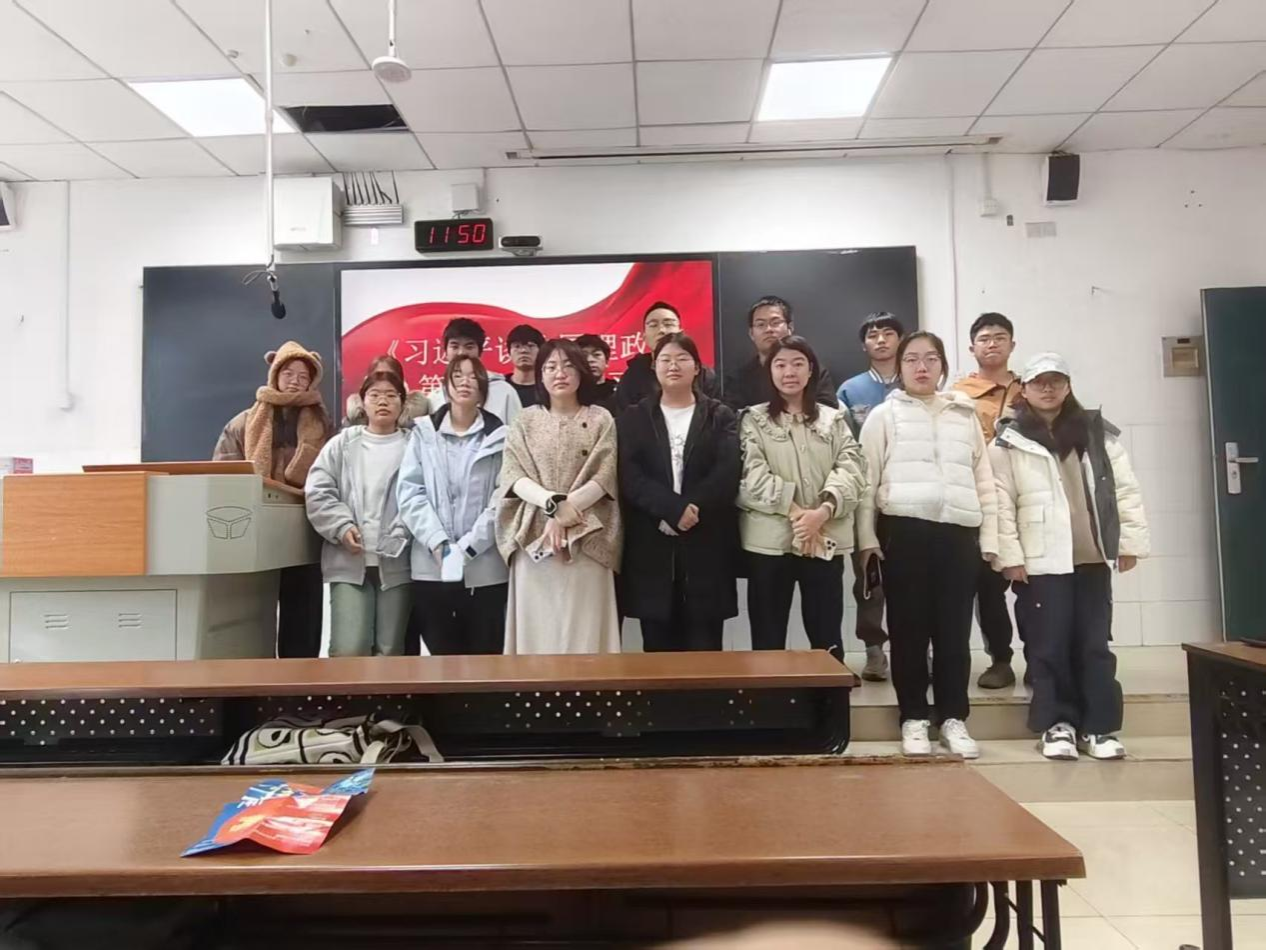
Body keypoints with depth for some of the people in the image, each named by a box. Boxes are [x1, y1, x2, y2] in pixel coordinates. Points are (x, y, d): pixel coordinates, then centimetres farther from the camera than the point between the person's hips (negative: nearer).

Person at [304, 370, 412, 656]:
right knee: (348, 650, -7)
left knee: (390, 650, 6)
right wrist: (342, 527, -10)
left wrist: (399, 537, -17)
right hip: (349, 561, 1)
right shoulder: (342, 444, 12)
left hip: (396, 561, 0)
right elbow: (317, 491, 3)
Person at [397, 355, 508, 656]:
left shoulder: (500, 437, 4)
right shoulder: (423, 433, 9)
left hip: (485, 568, -1)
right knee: (442, 656, 8)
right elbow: (410, 492, 1)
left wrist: (468, 547, -13)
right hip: (431, 567, 1)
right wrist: (438, 543, -12)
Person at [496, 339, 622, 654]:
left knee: (584, 626, -2)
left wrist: (566, 512, -15)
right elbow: (512, 476, -1)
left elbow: (604, 477, -3)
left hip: (586, 538, -1)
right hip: (534, 537, 1)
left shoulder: (601, 420, 6)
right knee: (537, 625, 2)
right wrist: (552, 502, -17)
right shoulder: (525, 420, 9)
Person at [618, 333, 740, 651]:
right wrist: (674, 509, -18)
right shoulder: (633, 418, 11)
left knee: (704, 646, 2)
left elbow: (728, 474, -5)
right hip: (652, 546, 1)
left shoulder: (720, 416, 10)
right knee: (658, 646, 6)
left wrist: (693, 511, -18)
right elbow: (629, 477, -4)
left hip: (706, 545, 0)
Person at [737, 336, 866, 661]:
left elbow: (852, 470, 0)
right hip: (770, 539, -2)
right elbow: (752, 475, -7)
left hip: (825, 541, 2)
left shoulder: (834, 420, 13)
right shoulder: (753, 419, 6)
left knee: (827, 637, 7)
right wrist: (794, 511, -17)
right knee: (768, 639, 4)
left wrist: (823, 511, -17)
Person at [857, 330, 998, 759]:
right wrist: (867, 538, -4)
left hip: (958, 532, 2)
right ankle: (914, 717, 15)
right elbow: (867, 481, 2)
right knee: (908, 628, 4)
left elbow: (985, 481, 14)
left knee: (954, 629, 6)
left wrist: (989, 538, 7)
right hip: (904, 531, -2)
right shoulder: (884, 415, 6)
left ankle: (953, 717, 18)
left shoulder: (965, 416, 14)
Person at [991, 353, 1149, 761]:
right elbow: (1000, 503, -6)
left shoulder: (1097, 432, 9)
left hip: (1093, 557, 3)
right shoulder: (1008, 441, -2)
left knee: (1095, 644, 7)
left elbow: (1126, 489, 9)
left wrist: (1131, 541, 4)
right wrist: (1010, 556, -10)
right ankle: (1057, 724, 14)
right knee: (1050, 645, 2)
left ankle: (1098, 726, 16)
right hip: (1040, 560, -3)